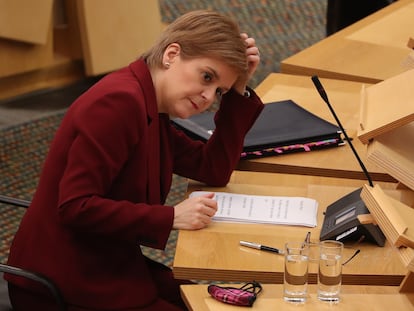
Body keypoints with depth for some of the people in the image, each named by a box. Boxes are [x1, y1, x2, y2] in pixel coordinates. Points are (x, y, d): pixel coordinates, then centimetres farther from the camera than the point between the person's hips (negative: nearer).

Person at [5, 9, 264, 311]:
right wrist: (171, 217, -22)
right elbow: (76, 207, -26)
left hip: (105, 269, 10)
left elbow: (215, 169, 13)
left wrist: (238, 91, 5)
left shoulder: (148, 109, 9)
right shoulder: (119, 102, -22)